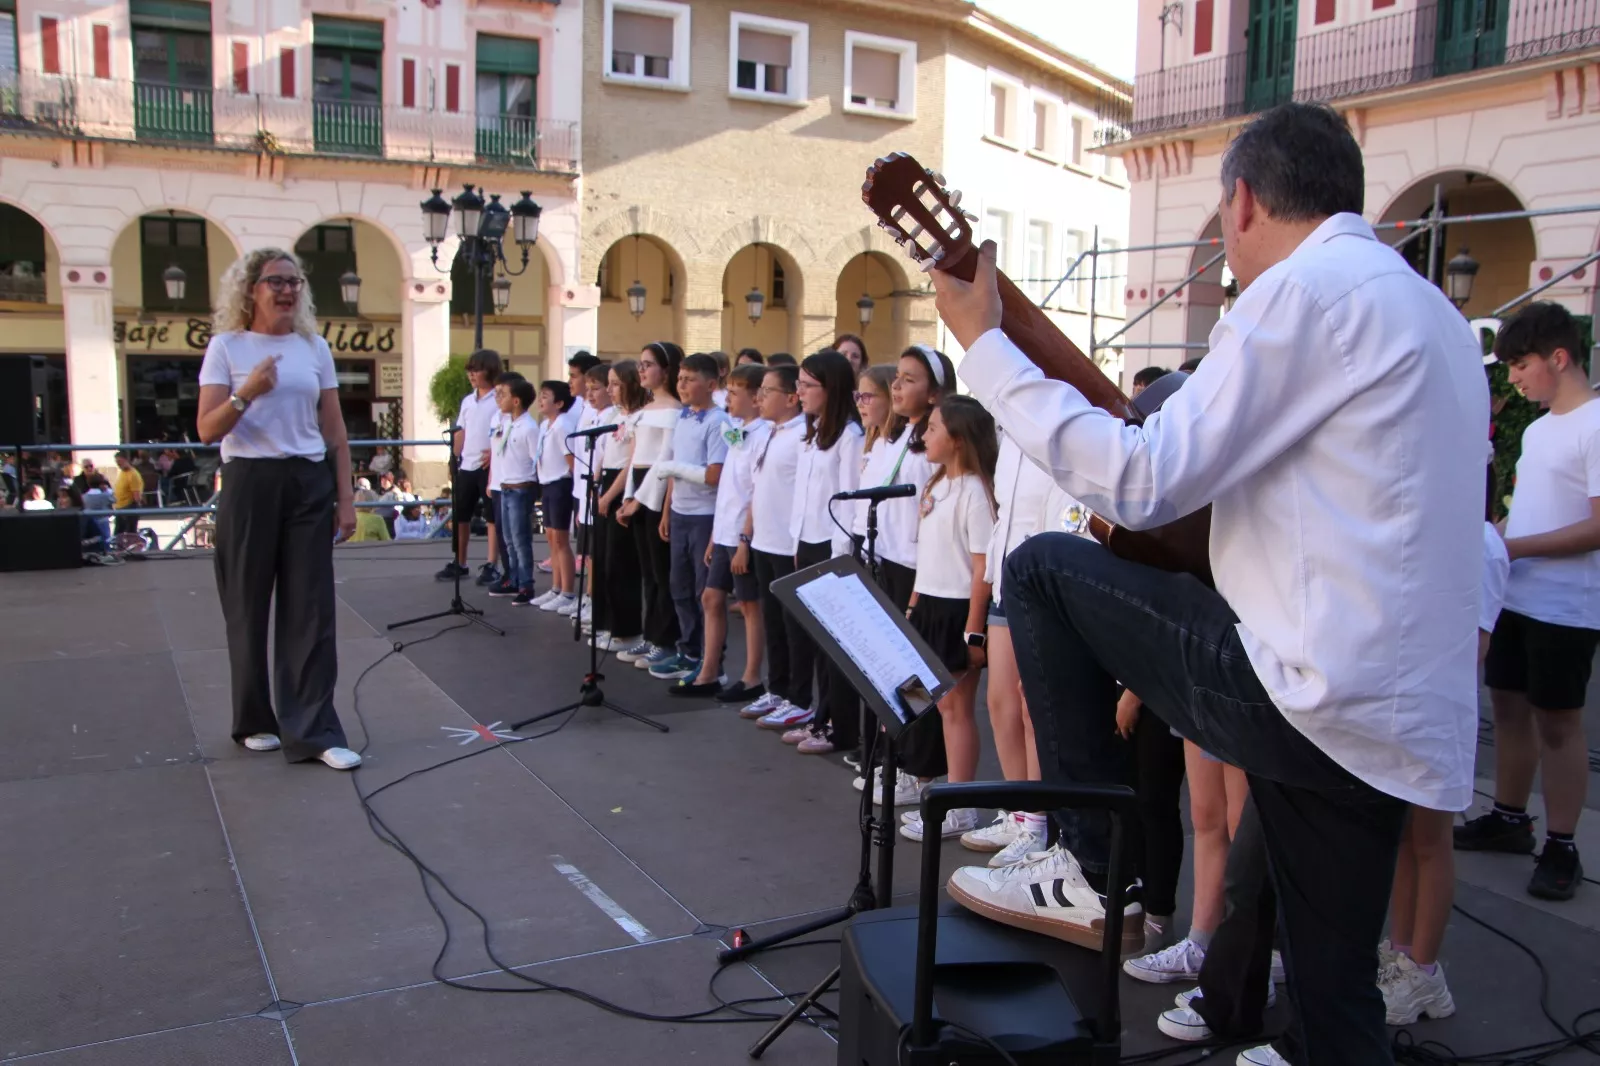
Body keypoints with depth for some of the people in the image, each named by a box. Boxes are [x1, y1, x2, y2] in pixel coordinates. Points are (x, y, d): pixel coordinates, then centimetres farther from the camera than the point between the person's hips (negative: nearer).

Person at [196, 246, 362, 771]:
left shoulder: (315, 347, 10)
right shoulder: (227, 346, 1)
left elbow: (335, 431, 11)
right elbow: (207, 430, -6)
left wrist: (345, 498, 6)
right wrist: (246, 394, -23)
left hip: (309, 484, 2)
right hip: (250, 483, -2)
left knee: (311, 610, -2)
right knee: (249, 608, 6)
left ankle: (312, 730, 0)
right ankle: (255, 721, 22)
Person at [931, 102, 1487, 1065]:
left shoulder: (1311, 286, -11)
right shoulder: (1432, 311, 19)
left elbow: (1143, 484, -17)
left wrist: (983, 343, -10)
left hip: (1317, 697, -9)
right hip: (1411, 727, 9)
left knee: (1044, 569, 4)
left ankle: (1096, 874, 9)